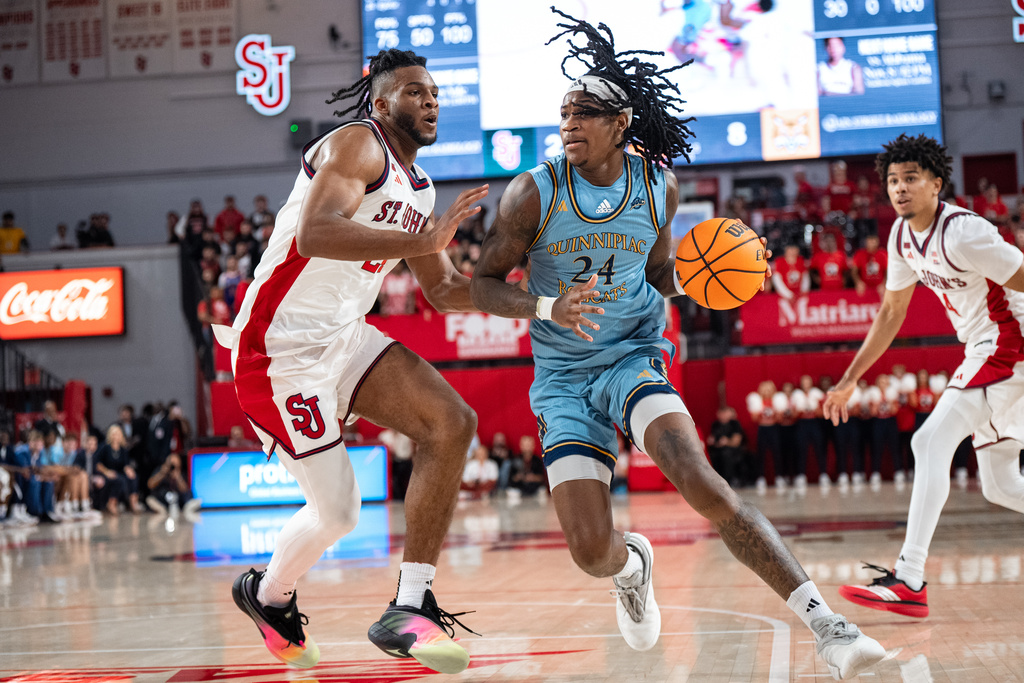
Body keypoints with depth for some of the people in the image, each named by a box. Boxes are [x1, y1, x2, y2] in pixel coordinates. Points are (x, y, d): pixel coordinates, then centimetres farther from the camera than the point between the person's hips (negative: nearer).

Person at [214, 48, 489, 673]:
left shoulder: (419, 189, 15)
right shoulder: (358, 146, -13)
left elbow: (443, 291, 23)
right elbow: (313, 234, -30)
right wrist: (422, 240, -34)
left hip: (345, 338, 9)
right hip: (282, 345, -8)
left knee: (452, 423, -12)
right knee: (337, 514, -4)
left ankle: (411, 608, -11)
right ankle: (268, 596, 29)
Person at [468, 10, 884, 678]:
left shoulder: (658, 185, -2)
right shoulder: (535, 191, -10)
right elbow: (484, 284, -6)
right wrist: (548, 307, -26)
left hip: (634, 358, 0)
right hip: (563, 378, 0)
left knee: (698, 479, -28)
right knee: (592, 552, -10)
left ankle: (825, 624, -29)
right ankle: (632, 564, 32)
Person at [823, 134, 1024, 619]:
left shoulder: (962, 233, -20)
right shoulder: (902, 237, 6)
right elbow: (891, 313, 17)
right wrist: (849, 380, 18)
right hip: (983, 353, 9)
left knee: (930, 442, -20)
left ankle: (909, 582, -24)